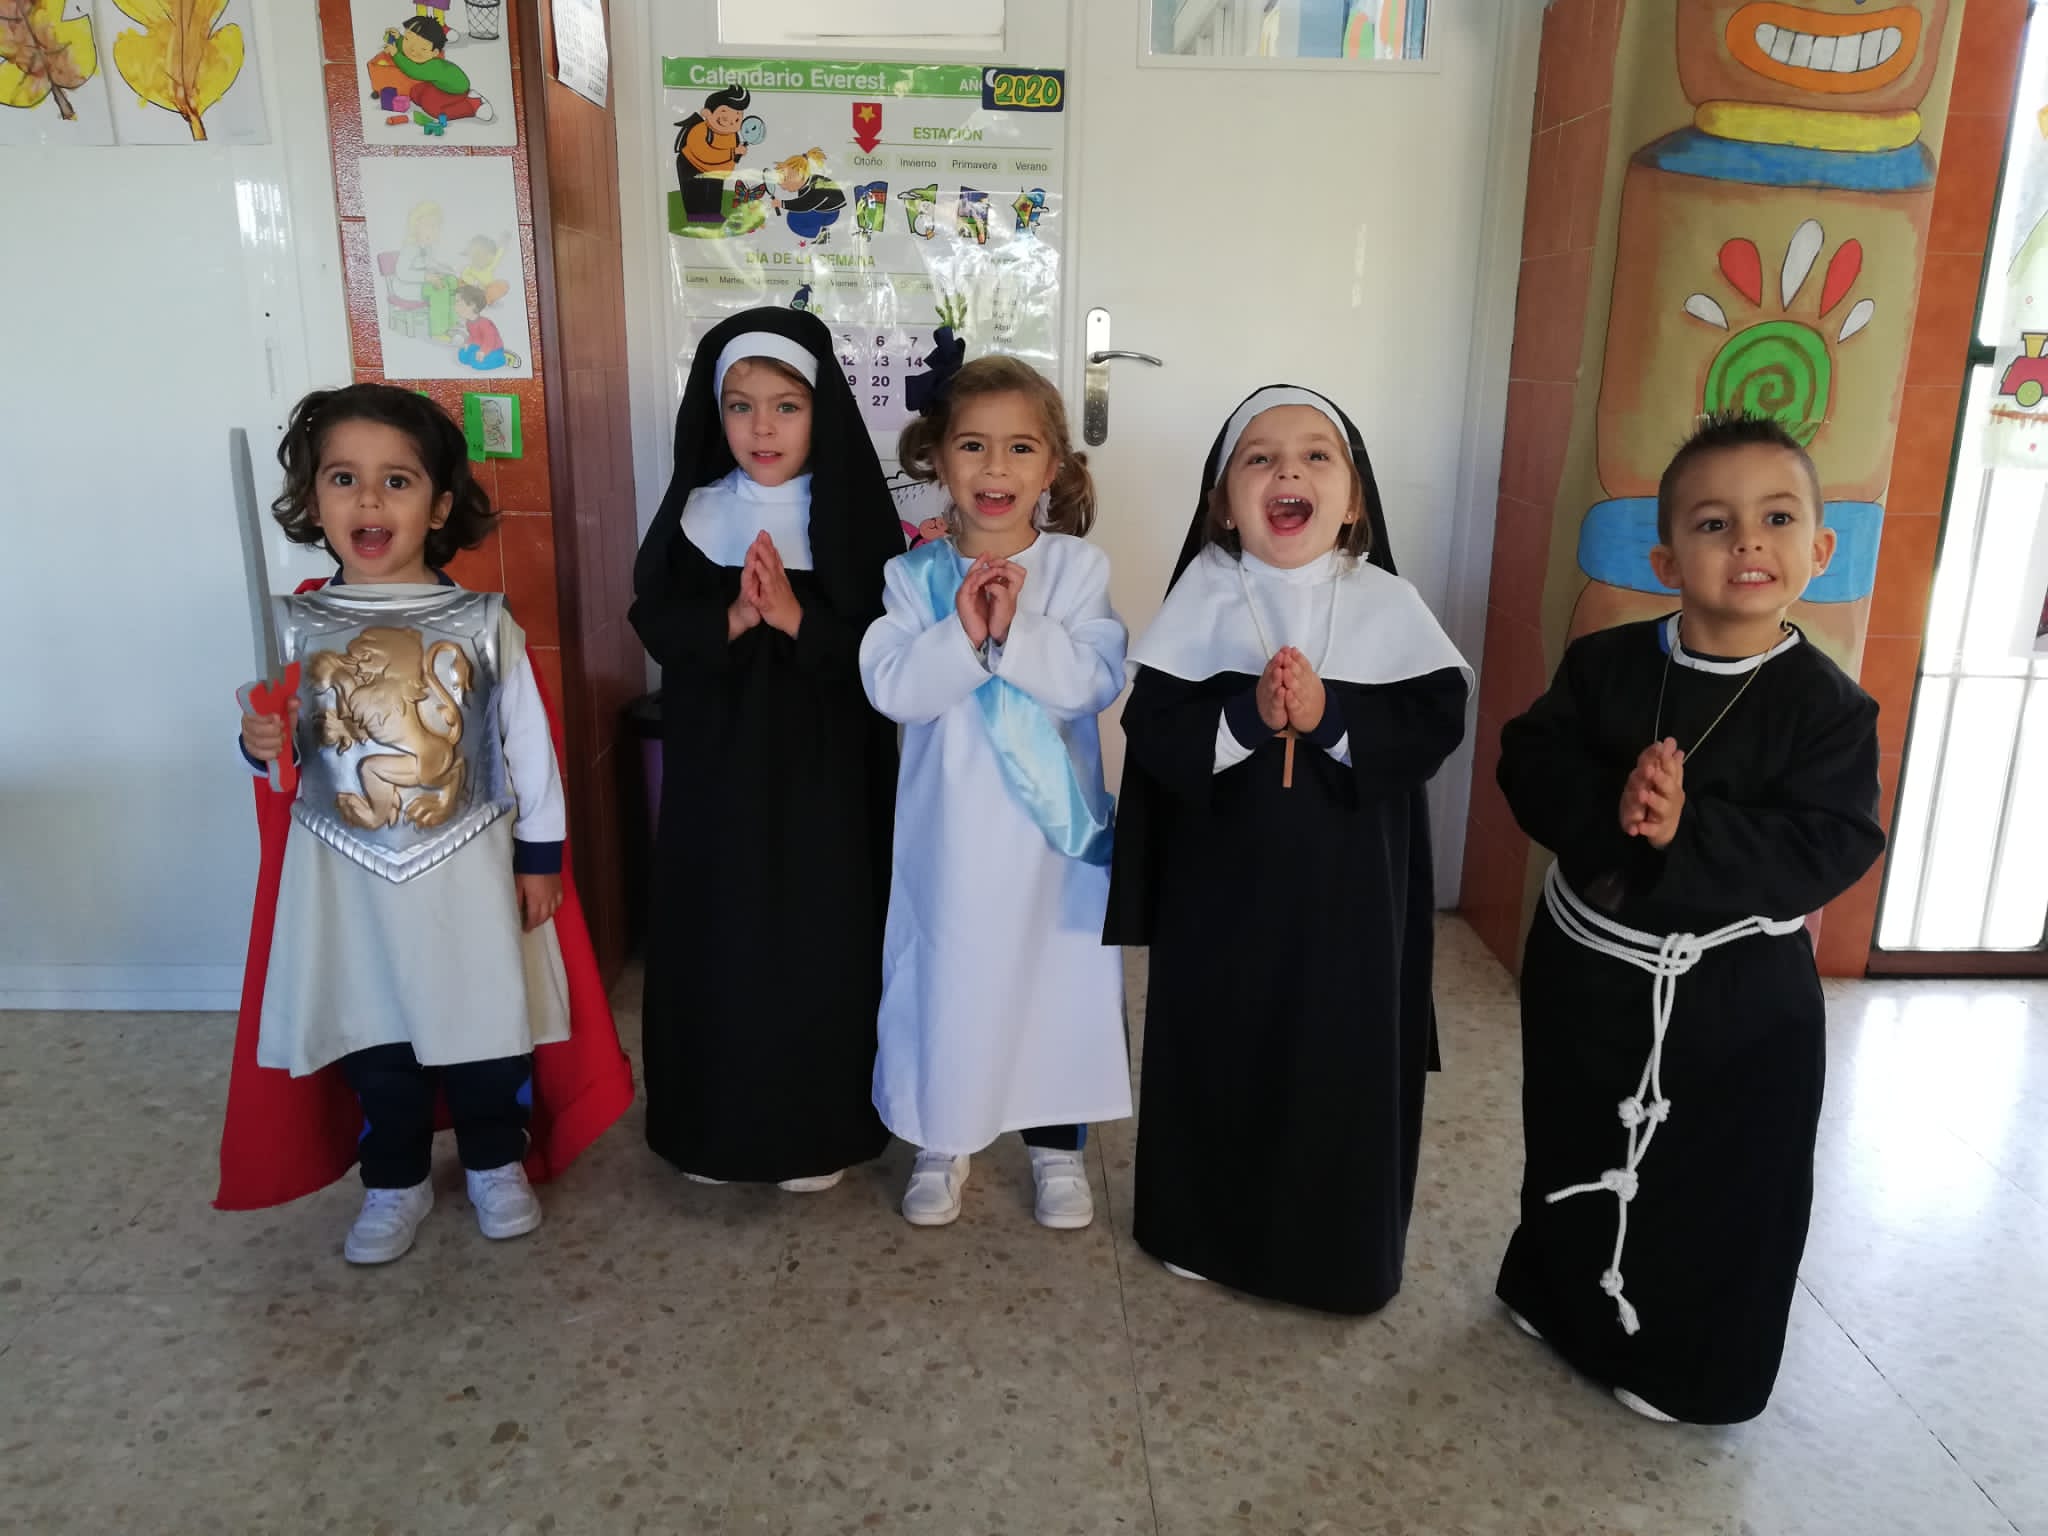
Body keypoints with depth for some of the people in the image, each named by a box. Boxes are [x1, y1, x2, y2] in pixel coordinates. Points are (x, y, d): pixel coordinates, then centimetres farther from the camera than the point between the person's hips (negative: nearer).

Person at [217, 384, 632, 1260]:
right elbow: (283, 753, 5)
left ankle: (496, 1164, 35)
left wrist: (539, 857, 0)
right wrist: (260, 747, -18)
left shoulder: (482, 622, -8)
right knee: (370, 1036, 14)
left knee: (487, 1021, 12)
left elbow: (528, 745, -2)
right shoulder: (294, 626, -4)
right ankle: (395, 1182, 35)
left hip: (468, 867, -1)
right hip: (346, 877, 2)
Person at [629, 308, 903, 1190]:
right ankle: (716, 1125, 29)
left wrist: (796, 618, -23)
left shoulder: (852, 513, -6)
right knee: (718, 934, 10)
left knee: (821, 939, 6)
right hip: (717, 764, 2)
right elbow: (655, 623, -4)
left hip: (826, 769, -2)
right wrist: (732, 618, -20)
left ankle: (819, 1131, 25)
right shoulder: (694, 512, 1)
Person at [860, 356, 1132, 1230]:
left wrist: (1018, 632, -25)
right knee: (944, 979, 12)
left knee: (1057, 978, 12)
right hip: (950, 827, 1)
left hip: (1051, 826, 0)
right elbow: (890, 686, -13)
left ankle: (1057, 1144, 33)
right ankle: (940, 1142, 33)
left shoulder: (1078, 567, -5)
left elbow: (1097, 680, -15)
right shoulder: (913, 576, -3)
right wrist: (964, 635, -25)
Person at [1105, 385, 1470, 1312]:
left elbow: (1436, 724, -9)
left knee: (1343, 1057, 10)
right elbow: (1153, 728, -11)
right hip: (1221, 877, 0)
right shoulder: (1205, 595, -5)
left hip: (1349, 882, 0)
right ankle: (1203, 1228, 34)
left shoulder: (1388, 604, -3)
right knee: (1216, 1049, 12)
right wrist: (1250, 716, -25)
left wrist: (1330, 716, -21)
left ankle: (1335, 1245, 32)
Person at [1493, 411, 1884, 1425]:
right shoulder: (1605, 665, -6)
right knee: (1573, 1146, 22)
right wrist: (1611, 806, -30)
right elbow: (1530, 765, -11)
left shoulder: (1827, 705, -13)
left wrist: (1687, 833, -33)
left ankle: (1686, 1368, 34)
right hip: (1585, 965, 3)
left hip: (1733, 997, -2)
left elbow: (1828, 852, -20)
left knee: (1718, 1185, 11)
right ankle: (1559, 1294, 47)